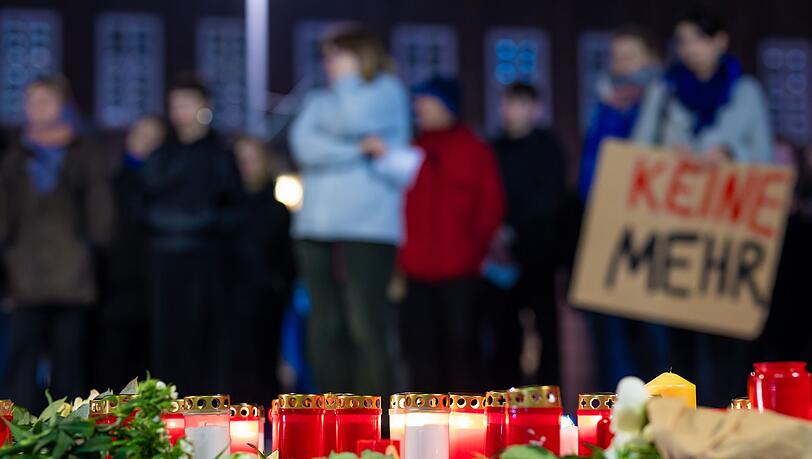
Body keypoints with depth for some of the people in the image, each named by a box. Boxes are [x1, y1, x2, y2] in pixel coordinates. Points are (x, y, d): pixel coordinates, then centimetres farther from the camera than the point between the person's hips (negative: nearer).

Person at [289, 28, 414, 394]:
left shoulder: (387, 91, 9)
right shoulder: (320, 100, 21)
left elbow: (354, 120, -11)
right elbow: (304, 144, 2)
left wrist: (348, 79, 6)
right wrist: (358, 149, -7)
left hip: (367, 227, -5)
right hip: (316, 227, 5)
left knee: (366, 327, -11)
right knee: (325, 326, 1)